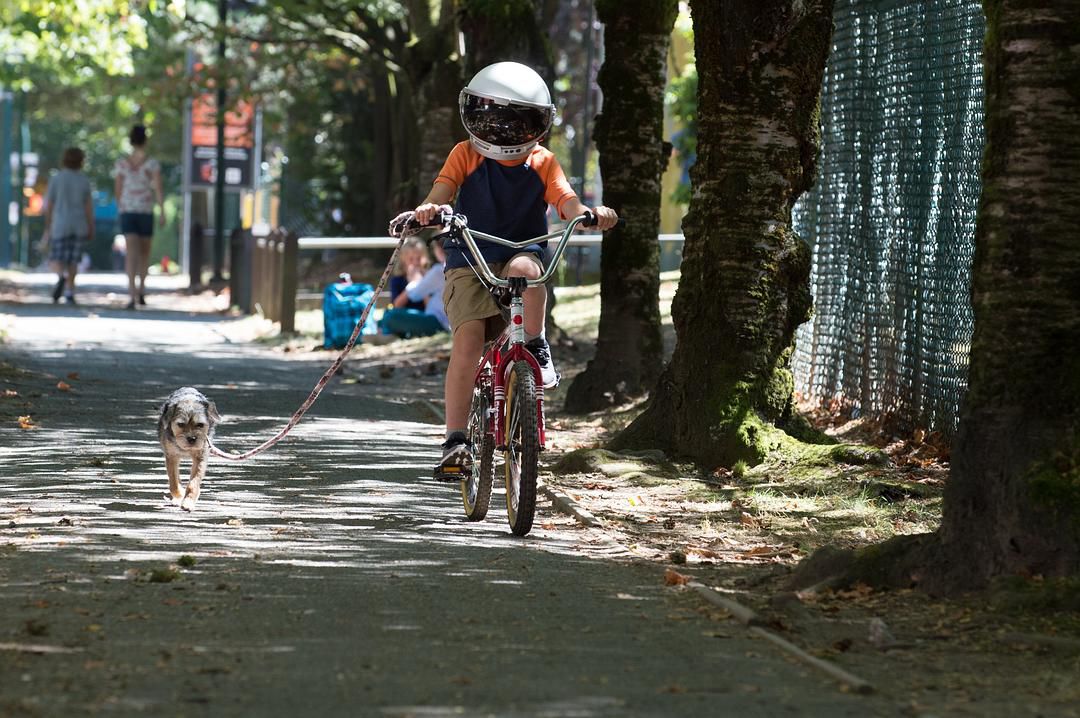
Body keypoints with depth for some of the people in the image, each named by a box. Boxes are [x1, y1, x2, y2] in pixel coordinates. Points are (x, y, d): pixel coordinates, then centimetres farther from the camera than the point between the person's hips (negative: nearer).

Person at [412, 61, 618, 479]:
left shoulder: (543, 164, 3)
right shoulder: (466, 156, 0)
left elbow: (567, 204, -9)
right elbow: (442, 190, -14)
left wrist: (591, 215, -33)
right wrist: (430, 209, -39)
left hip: (521, 252, 0)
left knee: (524, 268, -38)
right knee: (468, 341, -20)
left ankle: (537, 348, -15)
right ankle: (455, 442, -18)